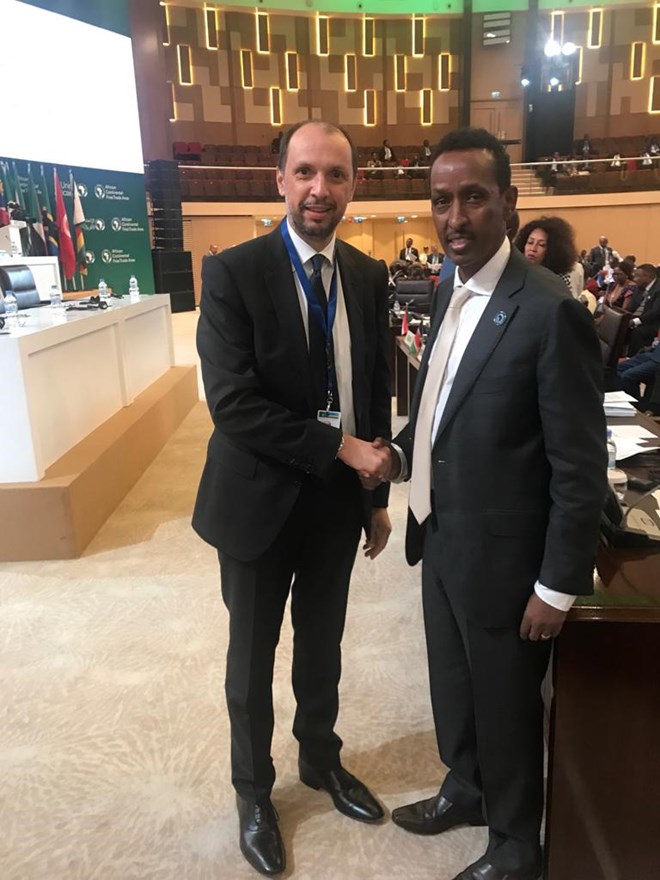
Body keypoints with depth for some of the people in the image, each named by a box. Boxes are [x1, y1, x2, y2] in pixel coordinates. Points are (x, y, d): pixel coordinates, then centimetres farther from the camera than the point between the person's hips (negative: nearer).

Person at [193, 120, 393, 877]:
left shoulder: (369, 277, 2)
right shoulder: (233, 272, -14)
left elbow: (376, 392, 7)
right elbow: (231, 401, -22)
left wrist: (376, 494, 8)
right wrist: (340, 446, -23)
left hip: (338, 500, 4)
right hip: (260, 500, -4)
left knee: (323, 643, 22)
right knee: (254, 654, 15)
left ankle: (320, 759, 48)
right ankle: (253, 788, 40)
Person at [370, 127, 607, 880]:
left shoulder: (551, 310, -21)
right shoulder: (450, 292, 4)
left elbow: (581, 469, -18)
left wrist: (557, 586, -14)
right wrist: (402, 453, -1)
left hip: (501, 553, -7)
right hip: (441, 537, 7)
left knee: (505, 704, 14)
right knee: (452, 683, 25)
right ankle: (464, 789, 52)